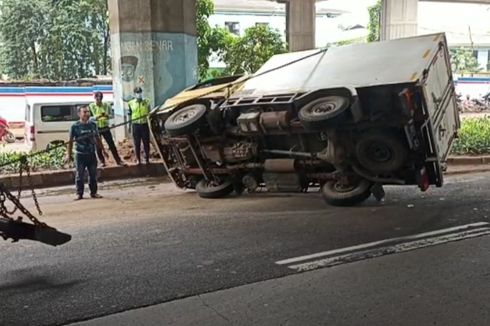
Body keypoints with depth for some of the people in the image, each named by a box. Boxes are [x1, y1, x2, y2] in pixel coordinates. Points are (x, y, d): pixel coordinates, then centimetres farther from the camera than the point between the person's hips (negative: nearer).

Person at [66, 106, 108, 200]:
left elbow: (97, 138, 15)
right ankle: (79, 194, 12)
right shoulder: (75, 126, -6)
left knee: (93, 174, 8)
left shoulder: (93, 125, 6)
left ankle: (93, 192, 19)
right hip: (80, 154, -3)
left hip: (92, 154, 4)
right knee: (80, 175, 2)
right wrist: (69, 154, -4)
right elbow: (70, 141, -2)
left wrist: (103, 149, 17)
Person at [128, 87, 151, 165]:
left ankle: (147, 159, 13)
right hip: (136, 125, 0)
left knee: (146, 143, 3)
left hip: (145, 124, 0)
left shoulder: (146, 102, 6)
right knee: (137, 143, 4)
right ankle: (138, 160, 12)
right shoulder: (131, 103, 5)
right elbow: (130, 115, 8)